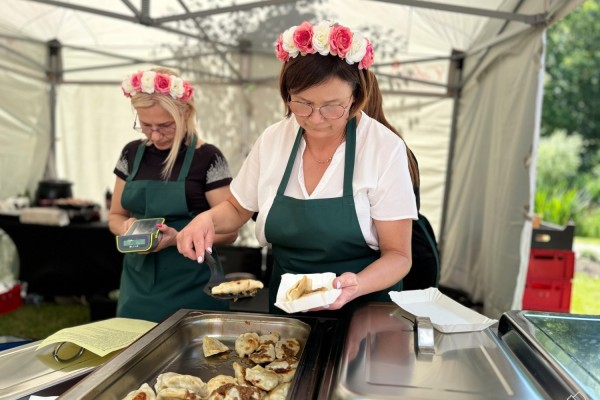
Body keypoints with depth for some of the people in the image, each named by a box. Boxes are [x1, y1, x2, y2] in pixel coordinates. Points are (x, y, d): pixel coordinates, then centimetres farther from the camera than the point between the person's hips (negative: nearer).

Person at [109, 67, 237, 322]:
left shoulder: (207, 158, -10)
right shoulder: (132, 153, 4)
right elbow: (115, 216, 13)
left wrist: (179, 238, -24)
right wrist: (127, 228, -9)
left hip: (189, 285, -4)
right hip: (138, 281, 5)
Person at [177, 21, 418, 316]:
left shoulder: (384, 149, -15)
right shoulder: (272, 140, -4)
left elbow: (398, 255, -11)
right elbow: (238, 209, 10)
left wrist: (356, 286, -30)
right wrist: (207, 219, -11)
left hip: (363, 311, -2)